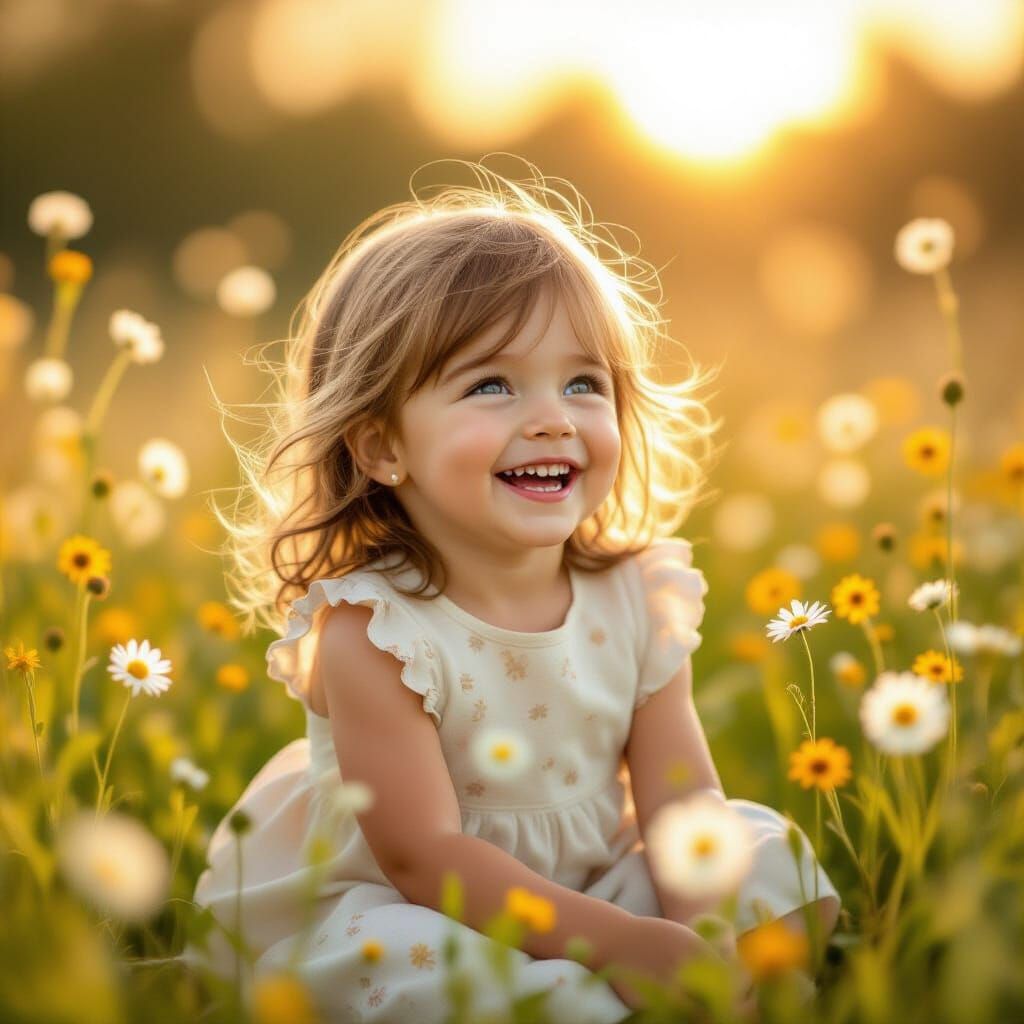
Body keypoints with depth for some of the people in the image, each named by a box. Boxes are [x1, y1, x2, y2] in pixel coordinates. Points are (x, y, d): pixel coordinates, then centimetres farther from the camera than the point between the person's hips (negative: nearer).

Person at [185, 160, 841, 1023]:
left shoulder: (639, 599, -7)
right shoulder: (371, 631, -23)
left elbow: (681, 802, -9)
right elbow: (424, 856, -26)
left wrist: (700, 933, -31)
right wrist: (627, 944, -32)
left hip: (586, 887, 5)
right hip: (373, 903, -5)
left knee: (774, 854, -6)